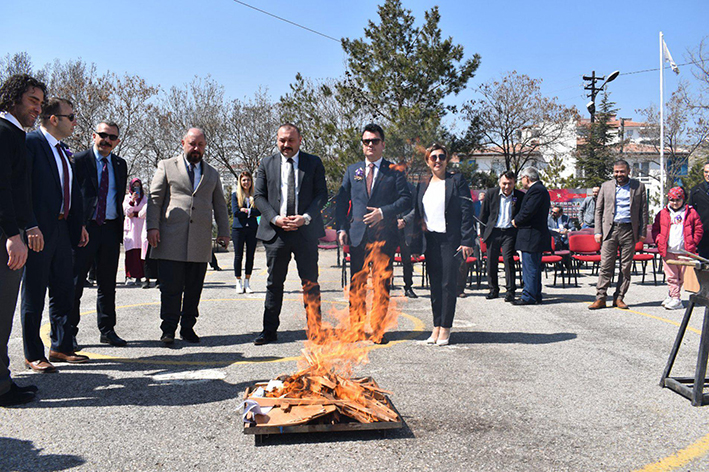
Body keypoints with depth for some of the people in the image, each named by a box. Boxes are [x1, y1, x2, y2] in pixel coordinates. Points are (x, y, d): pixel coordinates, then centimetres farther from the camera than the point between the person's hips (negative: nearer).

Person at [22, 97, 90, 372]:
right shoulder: (29, 142, -9)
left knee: (63, 292, 14)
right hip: (38, 233, -8)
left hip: (62, 230, 8)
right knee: (34, 297, 3)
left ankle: (61, 347, 25)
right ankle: (33, 355, 13)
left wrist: (78, 225, 14)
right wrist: (31, 227, -23)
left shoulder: (64, 151, 16)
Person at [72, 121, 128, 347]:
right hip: (84, 227, -4)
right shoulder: (78, 161, -1)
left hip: (111, 228, 4)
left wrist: (119, 227, 11)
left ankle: (107, 330, 18)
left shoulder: (120, 165, 13)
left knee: (108, 284, 10)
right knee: (75, 283, 0)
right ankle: (69, 331, 10)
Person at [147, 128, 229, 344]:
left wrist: (223, 232, 11)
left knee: (194, 289, 5)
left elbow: (220, 205, 21)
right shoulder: (166, 166, 11)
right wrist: (152, 226, -6)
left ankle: (188, 328, 16)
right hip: (171, 239, -3)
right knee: (170, 287, -4)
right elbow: (155, 198, 5)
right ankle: (168, 329, 5)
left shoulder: (212, 173, 20)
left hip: (201, 242, 3)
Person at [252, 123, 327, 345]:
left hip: (306, 231, -1)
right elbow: (259, 196, 6)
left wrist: (305, 218, -12)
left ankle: (314, 329, 14)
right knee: (274, 283, 7)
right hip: (275, 232, 1)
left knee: (310, 282, 4)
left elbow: (321, 194, 2)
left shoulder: (314, 163, 7)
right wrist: (275, 218, -10)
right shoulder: (266, 164, 10)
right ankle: (269, 331, 16)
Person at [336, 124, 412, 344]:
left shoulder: (394, 171, 6)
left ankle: (378, 330, 9)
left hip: (384, 235, -2)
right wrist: (342, 228, 0)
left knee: (381, 284, 1)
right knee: (356, 283, 6)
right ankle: (356, 328, 16)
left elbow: (406, 200, -1)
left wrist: (383, 212, -14)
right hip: (358, 234, 2)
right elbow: (342, 201, 12)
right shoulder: (352, 170, 15)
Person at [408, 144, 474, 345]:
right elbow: (417, 214, 15)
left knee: (449, 284, -2)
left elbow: (467, 212, -5)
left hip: (451, 240, -5)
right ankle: (436, 327, 16)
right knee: (435, 284, 8)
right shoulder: (422, 185, 14)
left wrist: (466, 241, -12)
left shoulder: (457, 181, 0)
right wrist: (417, 244, 8)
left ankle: (445, 328, 6)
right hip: (431, 240, 5)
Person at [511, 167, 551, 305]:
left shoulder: (536, 190, -15)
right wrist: (518, 220, 10)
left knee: (529, 267, -6)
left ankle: (529, 296, -2)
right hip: (536, 236, 11)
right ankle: (536, 295, 22)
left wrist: (516, 221, -6)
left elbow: (528, 211, -21)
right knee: (534, 267, 15)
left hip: (531, 236, -11)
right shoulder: (540, 189, 18)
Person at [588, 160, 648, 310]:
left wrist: (642, 232, 3)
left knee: (626, 266, 4)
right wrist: (598, 231, 2)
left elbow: (643, 210, 9)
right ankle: (600, 298, 1)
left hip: (629, 230, 0)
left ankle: (619, 297, 13)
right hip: (610, 229, 0)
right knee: (606, 265, -3)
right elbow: (598, 210, 11)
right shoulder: (606, 186, 10)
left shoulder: (639, 187, 8)